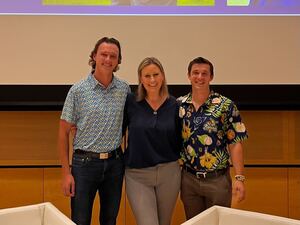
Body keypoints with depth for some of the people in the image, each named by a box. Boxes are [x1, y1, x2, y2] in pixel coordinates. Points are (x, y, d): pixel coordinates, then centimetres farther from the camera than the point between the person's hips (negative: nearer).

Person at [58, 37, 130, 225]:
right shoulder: (78, 90, -6)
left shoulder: (125, 89, 2)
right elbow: (64, 132, -3)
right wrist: (66, 172, -6)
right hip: (85, 162, -2)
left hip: (115, 163, 3)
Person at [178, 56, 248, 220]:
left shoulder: (226, 106, -6)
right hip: (188, 178, 3)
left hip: (218, 180, -2)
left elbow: (235, 143, -7)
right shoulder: (178, 105, 2)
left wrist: (239, 178, -13)